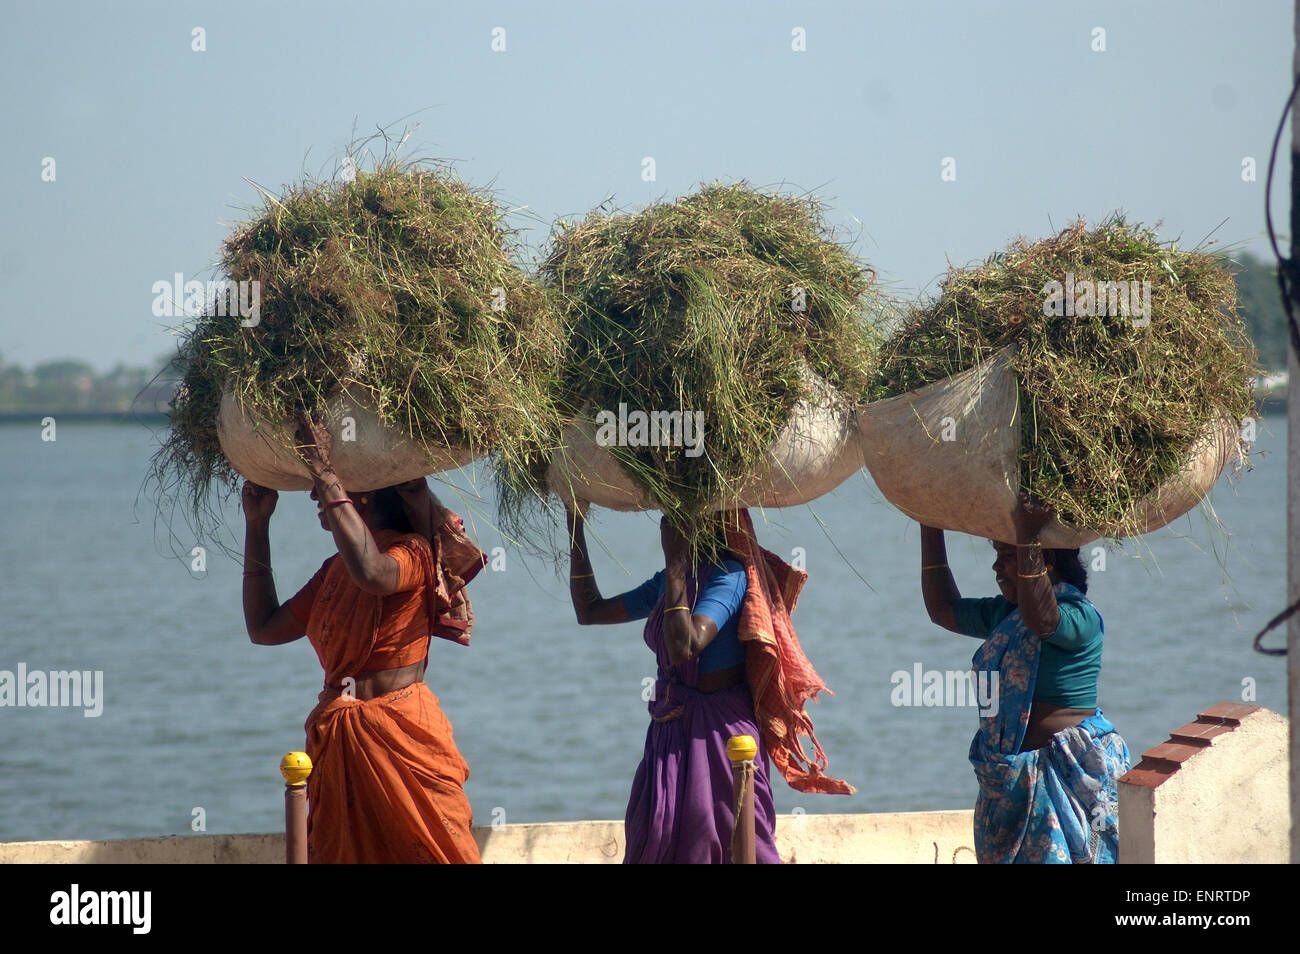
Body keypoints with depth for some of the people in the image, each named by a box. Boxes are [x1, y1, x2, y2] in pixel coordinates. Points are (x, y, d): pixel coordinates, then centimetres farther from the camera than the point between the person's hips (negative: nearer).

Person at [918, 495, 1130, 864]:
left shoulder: (1080, 618, -13)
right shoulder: (1003, 614, 15)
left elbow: (1041, 618, -35)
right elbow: (944, 609, 27)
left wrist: (1027, 538, -36)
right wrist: (930, 529, 21)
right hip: (1012, 774, 9)